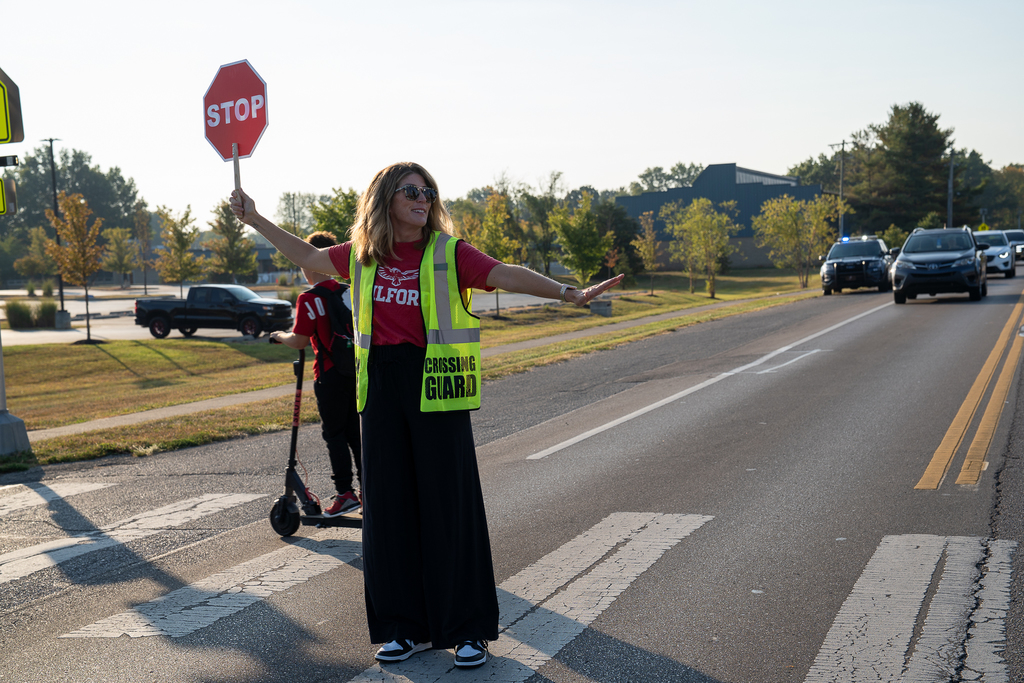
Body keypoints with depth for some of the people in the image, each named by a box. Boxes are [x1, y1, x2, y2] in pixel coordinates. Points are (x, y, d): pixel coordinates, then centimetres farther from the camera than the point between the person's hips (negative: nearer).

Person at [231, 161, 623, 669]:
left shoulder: (449, 252, -2)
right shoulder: (363, 255, 10)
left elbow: (507, 275, -14)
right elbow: (308, 257, 24)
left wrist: (569, 293, -26)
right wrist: (255, 219, 28)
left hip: (434, 385, -4)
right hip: (381, 384, 4)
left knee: (449, 503, -1)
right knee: (388, 504, 7)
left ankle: (467, 630, 11)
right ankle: (405, 626, 20)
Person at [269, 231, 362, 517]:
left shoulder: (309, 299, -12)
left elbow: (300, 341, -13)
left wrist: (280, 336, 7)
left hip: (330, 375, -6)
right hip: (357, 371, 6)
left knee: (334, 434, 3)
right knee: (356, 432, 13)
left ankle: (345, 492, 1)